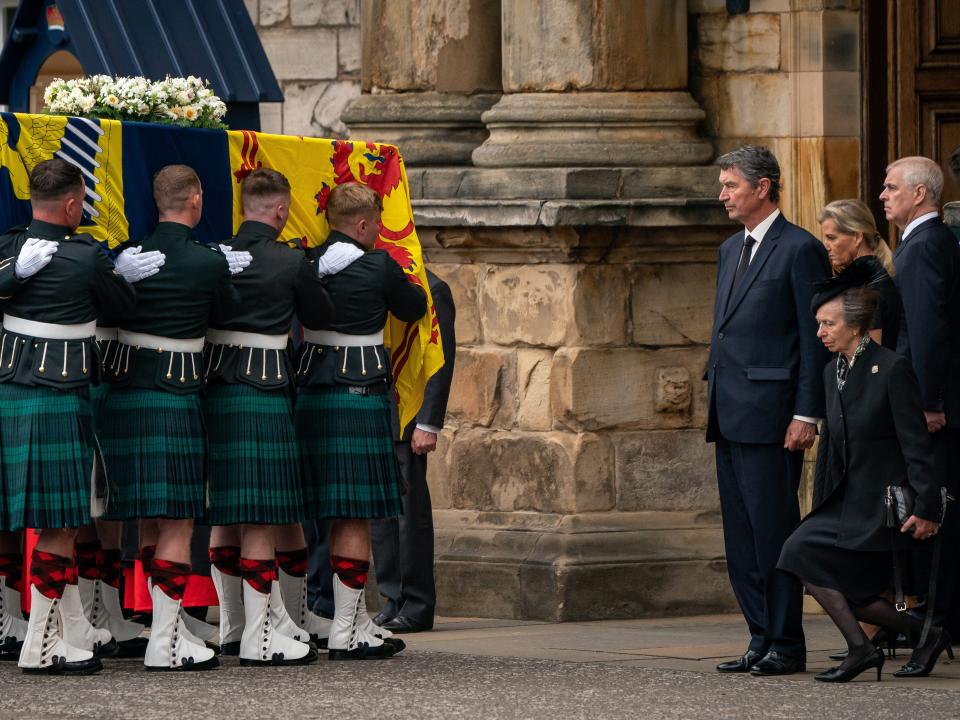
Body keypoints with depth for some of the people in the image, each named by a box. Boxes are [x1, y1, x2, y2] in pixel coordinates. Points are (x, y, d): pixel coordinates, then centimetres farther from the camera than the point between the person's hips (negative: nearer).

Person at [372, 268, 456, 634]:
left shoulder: (430, 290, -7)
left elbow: (442, 361, -11)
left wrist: (428, 424, -16)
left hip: (405, 422, -7)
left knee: (409, 509, -4)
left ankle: (416, 608, 0)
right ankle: (393, 602, 12)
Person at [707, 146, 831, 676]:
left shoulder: (800, 250, -7)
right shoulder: (731, 250, 19)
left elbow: (815, 337, -10)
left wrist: (806, 414, -15)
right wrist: (714, 401, 17)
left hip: (771, 411, -9)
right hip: (730, 414, 9)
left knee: (773, 529, -7)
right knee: (741, 535, 8)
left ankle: (786, 646, -2)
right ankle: (762, 640, 13)